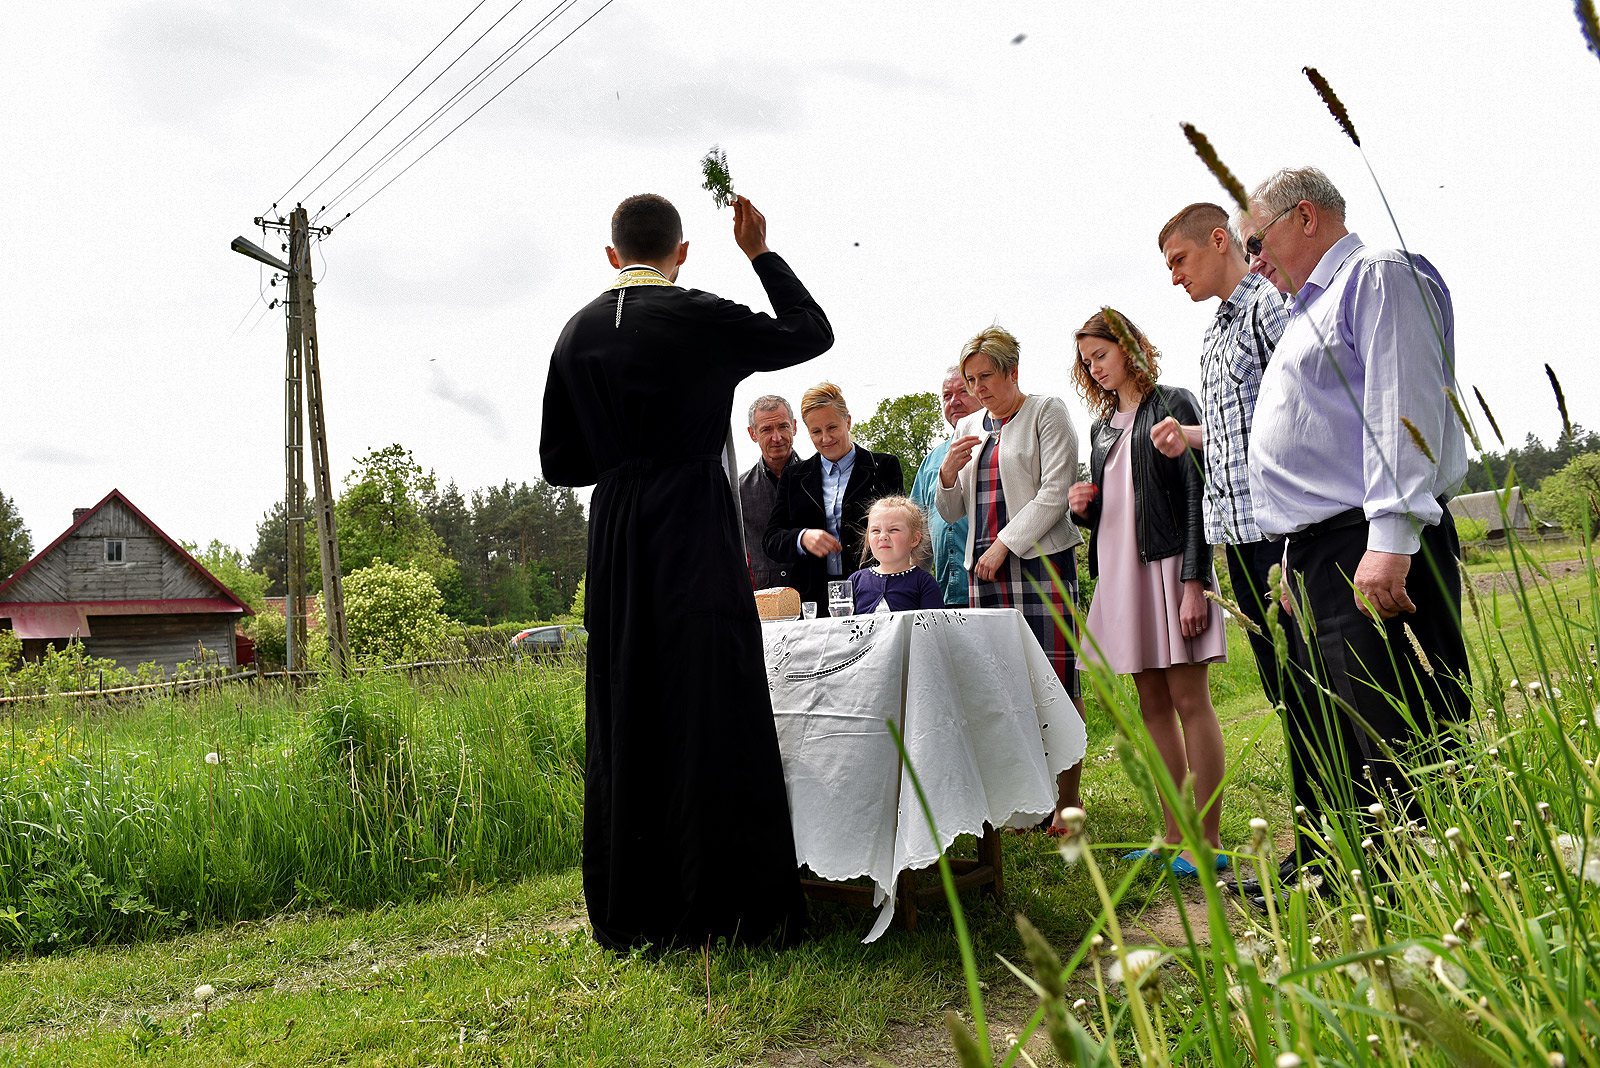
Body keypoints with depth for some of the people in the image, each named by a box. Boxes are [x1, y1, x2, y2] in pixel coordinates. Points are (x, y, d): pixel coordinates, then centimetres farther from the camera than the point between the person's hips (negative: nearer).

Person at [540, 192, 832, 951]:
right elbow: (813, 332, 8)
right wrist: (761, 253, 16)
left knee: (626, 724, 11)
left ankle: (631, 914, 19)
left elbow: (558, 461, 12)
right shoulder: (698, 318, -7)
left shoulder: (576, 333, 8)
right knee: (712, 716, 1)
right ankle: (729, 908, 7)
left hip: (614, 544, 5)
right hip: (696, 536, -5)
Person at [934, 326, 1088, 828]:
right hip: (984, 568, 5)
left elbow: (1054, 493, -7)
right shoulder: (969, 428, 19)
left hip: (1042, 560, -5)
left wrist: (1004, 545, -11)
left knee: (1056, 681, -7)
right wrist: (948, 472, -1)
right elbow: (951, 512, 20)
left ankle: (1069, 796, 0)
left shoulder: (1047, 412, 3)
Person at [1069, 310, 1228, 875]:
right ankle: (1175, 837, 11)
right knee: (1152, 705, 6)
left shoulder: (1173, 405, 0)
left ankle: (1209, 841, -4)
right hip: (1119, 570, 7)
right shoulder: (1103, 426, 19)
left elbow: (1197, 493, -8)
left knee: (1188, 699, -8)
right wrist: (1082, 506, 1)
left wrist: (1194, 581, -16)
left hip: (1168, 562, -6)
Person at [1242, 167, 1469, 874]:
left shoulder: (1379, 274, -4)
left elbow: (1403, 407, -17)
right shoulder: (1312, 307, 27)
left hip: (1371, 556, -10)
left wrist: (1389, 540, -26)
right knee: (1324, 756, 15)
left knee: (1403, 761, -10)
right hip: (1318, 563, 11)